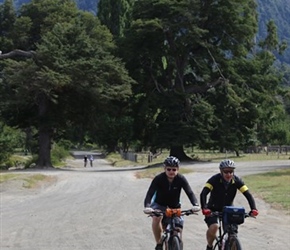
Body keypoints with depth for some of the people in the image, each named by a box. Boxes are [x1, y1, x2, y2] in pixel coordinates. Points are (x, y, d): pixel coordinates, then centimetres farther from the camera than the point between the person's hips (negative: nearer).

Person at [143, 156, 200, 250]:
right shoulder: (159, 178, -25)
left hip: (174, 206, 3)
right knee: (156, 218, -34)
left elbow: (190, 193, -29)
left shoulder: (181, 179, -21)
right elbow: (150, 194, -33)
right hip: (159, 204, -2)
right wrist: (147, 206, -52)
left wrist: (195, 205, -49)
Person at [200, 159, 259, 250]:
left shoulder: (236, 180, -16)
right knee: (213, 227, -27)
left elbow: (248, 195, -22)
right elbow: (203, 194, -34)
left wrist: (253, 209, -38)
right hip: (213, 209, -3)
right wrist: (204, 208, -50)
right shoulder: (215, 179, -24)